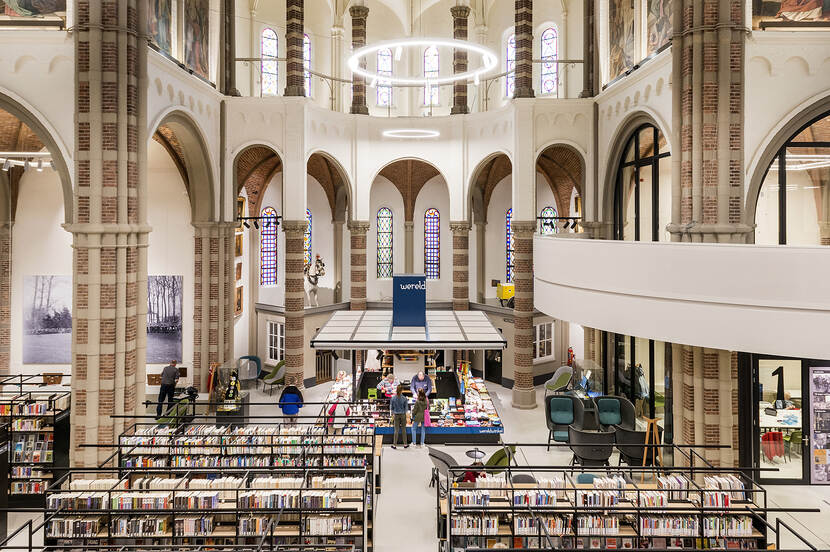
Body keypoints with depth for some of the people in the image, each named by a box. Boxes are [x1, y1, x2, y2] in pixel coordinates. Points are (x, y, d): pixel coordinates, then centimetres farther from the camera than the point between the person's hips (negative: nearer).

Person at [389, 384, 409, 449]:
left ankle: (395, 445, 10)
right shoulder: (404, 398, -13)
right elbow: (406, 408, -6)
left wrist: (393, 414, 16)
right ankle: (405, 444, 18)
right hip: (403, 415, -1)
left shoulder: (393, 398, -9)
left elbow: (391, 408, 0)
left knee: (396, 430, 7)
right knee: (403, 430, 11)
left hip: (396, 415, 1)